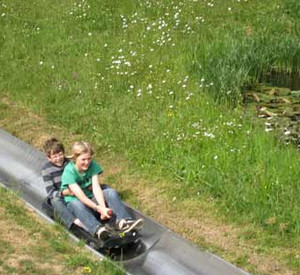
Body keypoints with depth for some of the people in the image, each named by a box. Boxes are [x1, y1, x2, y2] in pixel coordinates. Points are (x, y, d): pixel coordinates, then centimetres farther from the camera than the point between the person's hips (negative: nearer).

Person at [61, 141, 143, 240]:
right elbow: (80, 196, -28)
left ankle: (123, 221, -44)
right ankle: (98, 229, -64)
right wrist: (99, 208, -38)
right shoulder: (69, 172, -19)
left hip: (92, 199, 5)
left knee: (111, 192, -21)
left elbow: (96, 188, -17)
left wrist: (103, 207, -33)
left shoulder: (93, 165, -6)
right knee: (77, 204, -39)